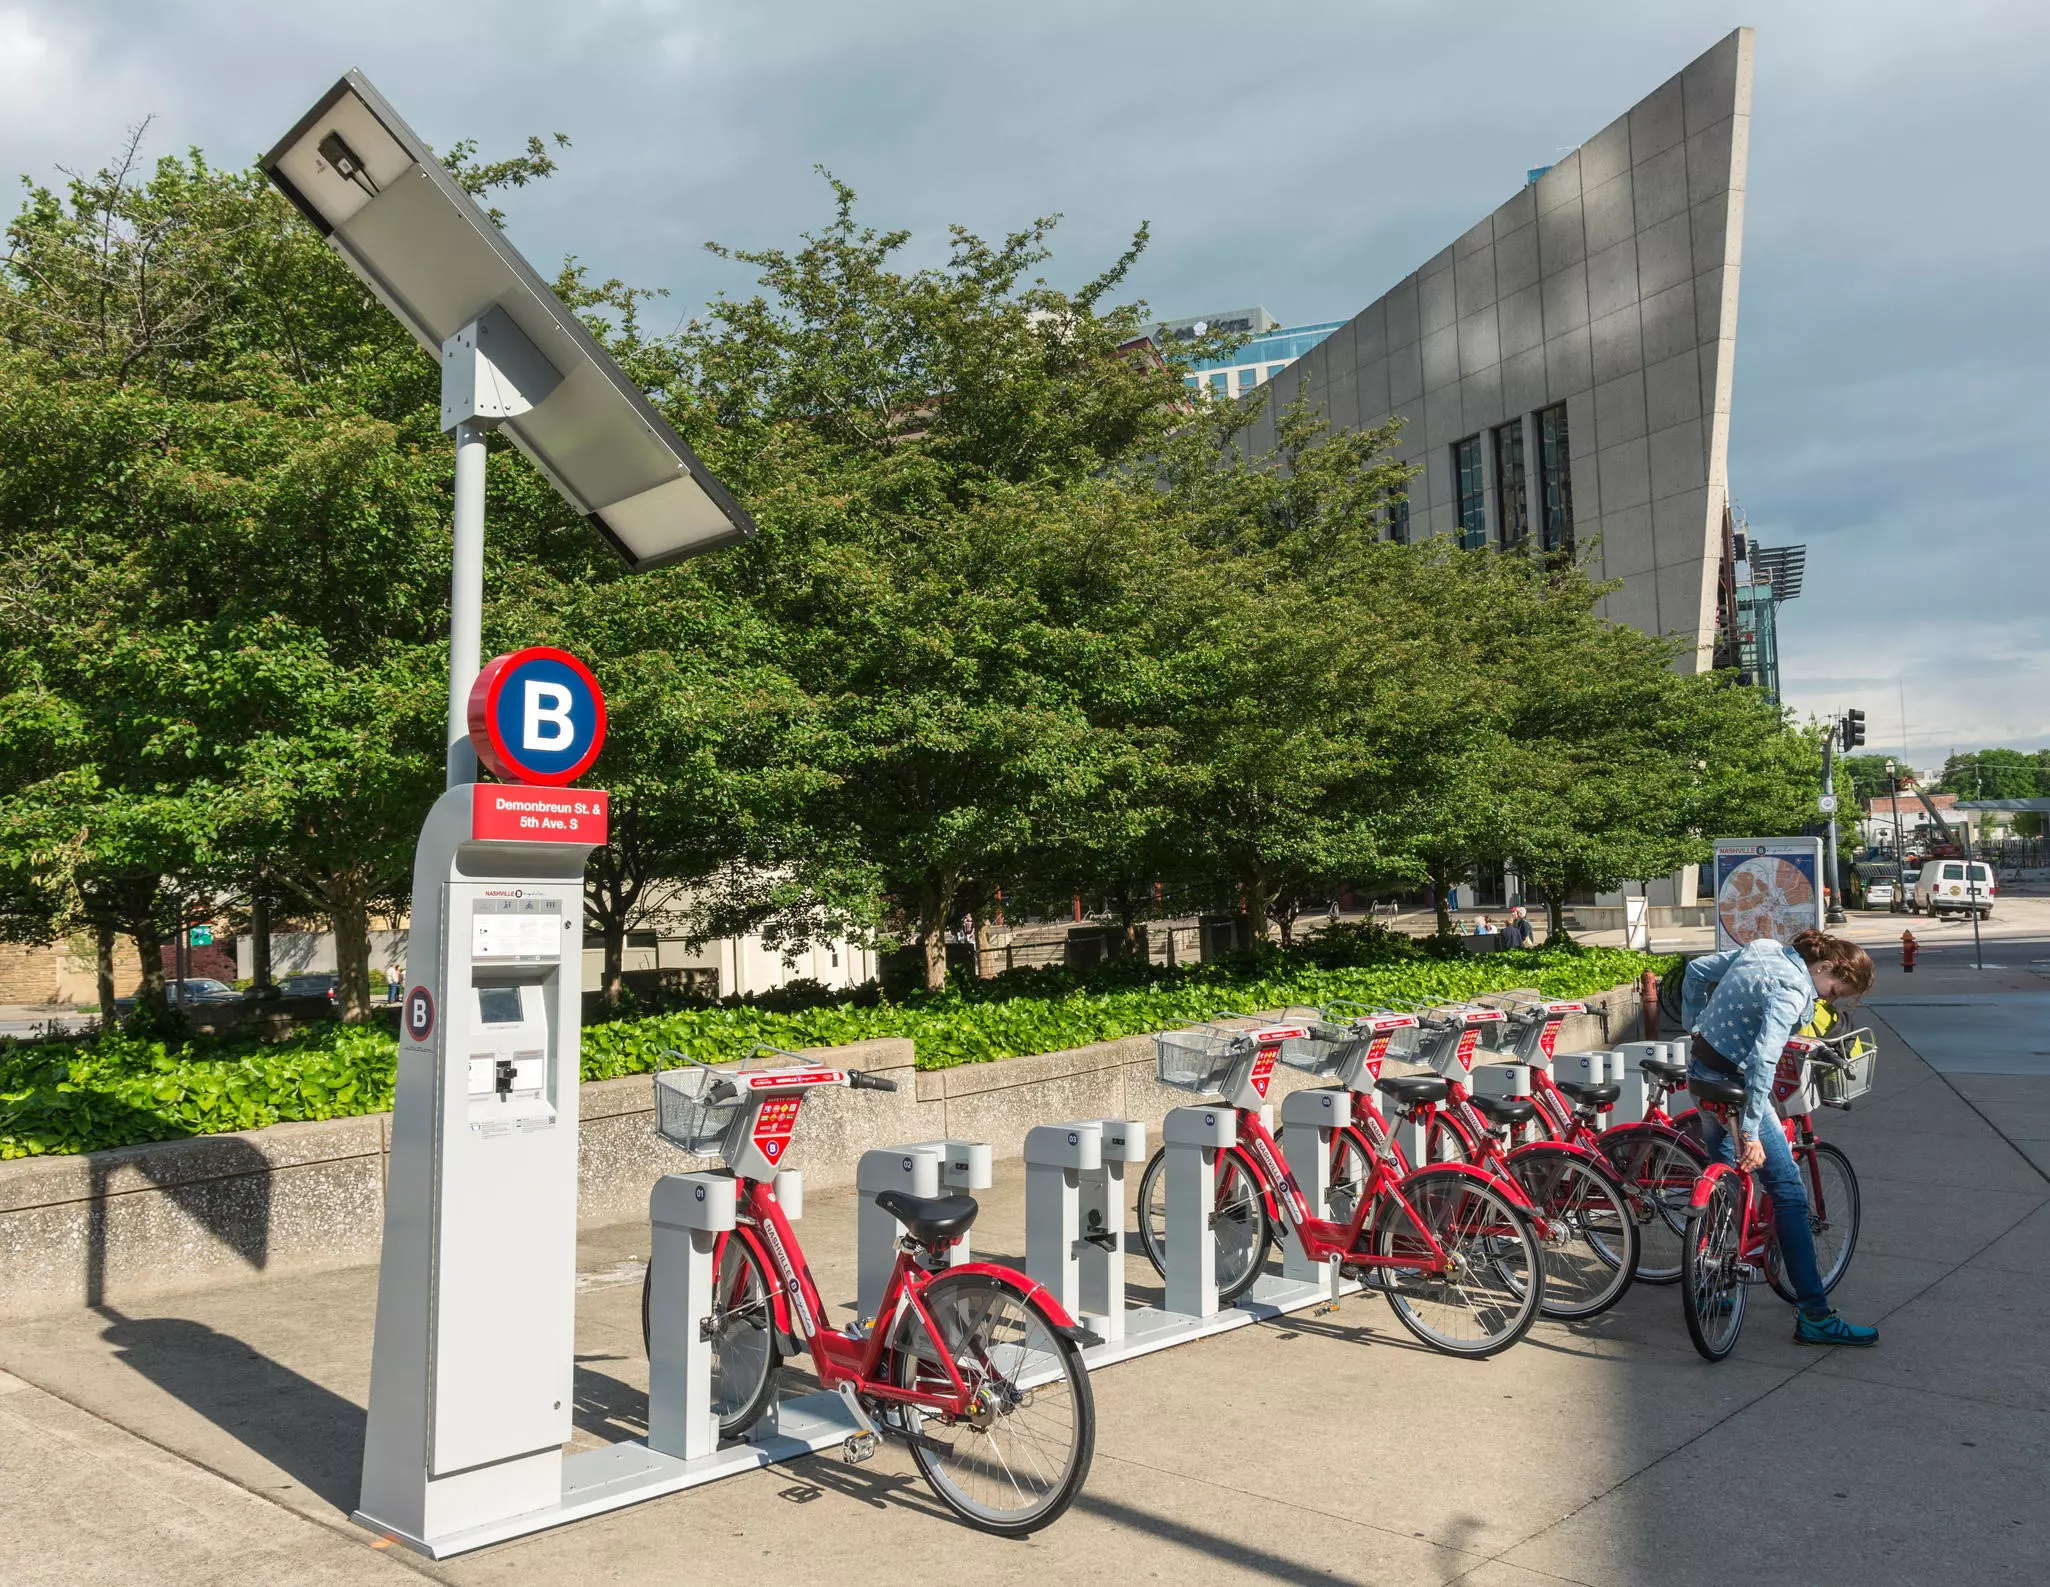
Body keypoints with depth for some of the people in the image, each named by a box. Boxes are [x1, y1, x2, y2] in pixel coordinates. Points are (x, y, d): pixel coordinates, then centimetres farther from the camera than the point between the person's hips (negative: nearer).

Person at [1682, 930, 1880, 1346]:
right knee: (1789, 1193, -4)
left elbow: (1696, 972, 15)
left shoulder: (1761, 948, 4)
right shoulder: (1790, 991, -22)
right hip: (1735, 1085, -10)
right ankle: (1814, 1315, -2)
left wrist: (1694, 1028, 22)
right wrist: (1750, 1131, -32)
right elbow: (1763, 1061, -31)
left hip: (1703, 1071, 10)